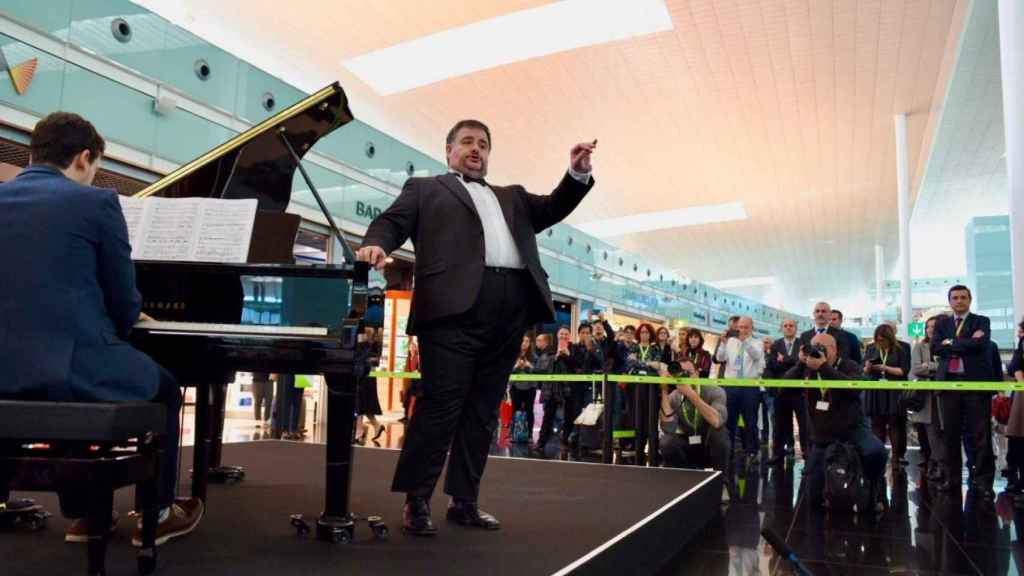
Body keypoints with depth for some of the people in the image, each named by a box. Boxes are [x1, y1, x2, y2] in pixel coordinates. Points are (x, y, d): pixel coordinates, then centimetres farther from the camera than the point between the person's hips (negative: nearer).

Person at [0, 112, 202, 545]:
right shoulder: (97, 202, -6)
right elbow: (124, 302, -2)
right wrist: (121, 327, 21)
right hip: (72, 371, -5)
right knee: (165, 391, 23)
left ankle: (80, 513, 38)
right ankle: (156, 515, 29)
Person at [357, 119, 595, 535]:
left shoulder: (512, 197, 32)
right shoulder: (425, 189, 19)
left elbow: (553, 209, 21)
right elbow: (392, 221, 6)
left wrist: (578, 174, 4)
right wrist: (375, 244, -17)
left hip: (511, 310, 5)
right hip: (457, 304, -5)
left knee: (483, 410, 6)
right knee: (441, 404, -9)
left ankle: (464, 501, 14)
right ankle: (415, 501, 1)